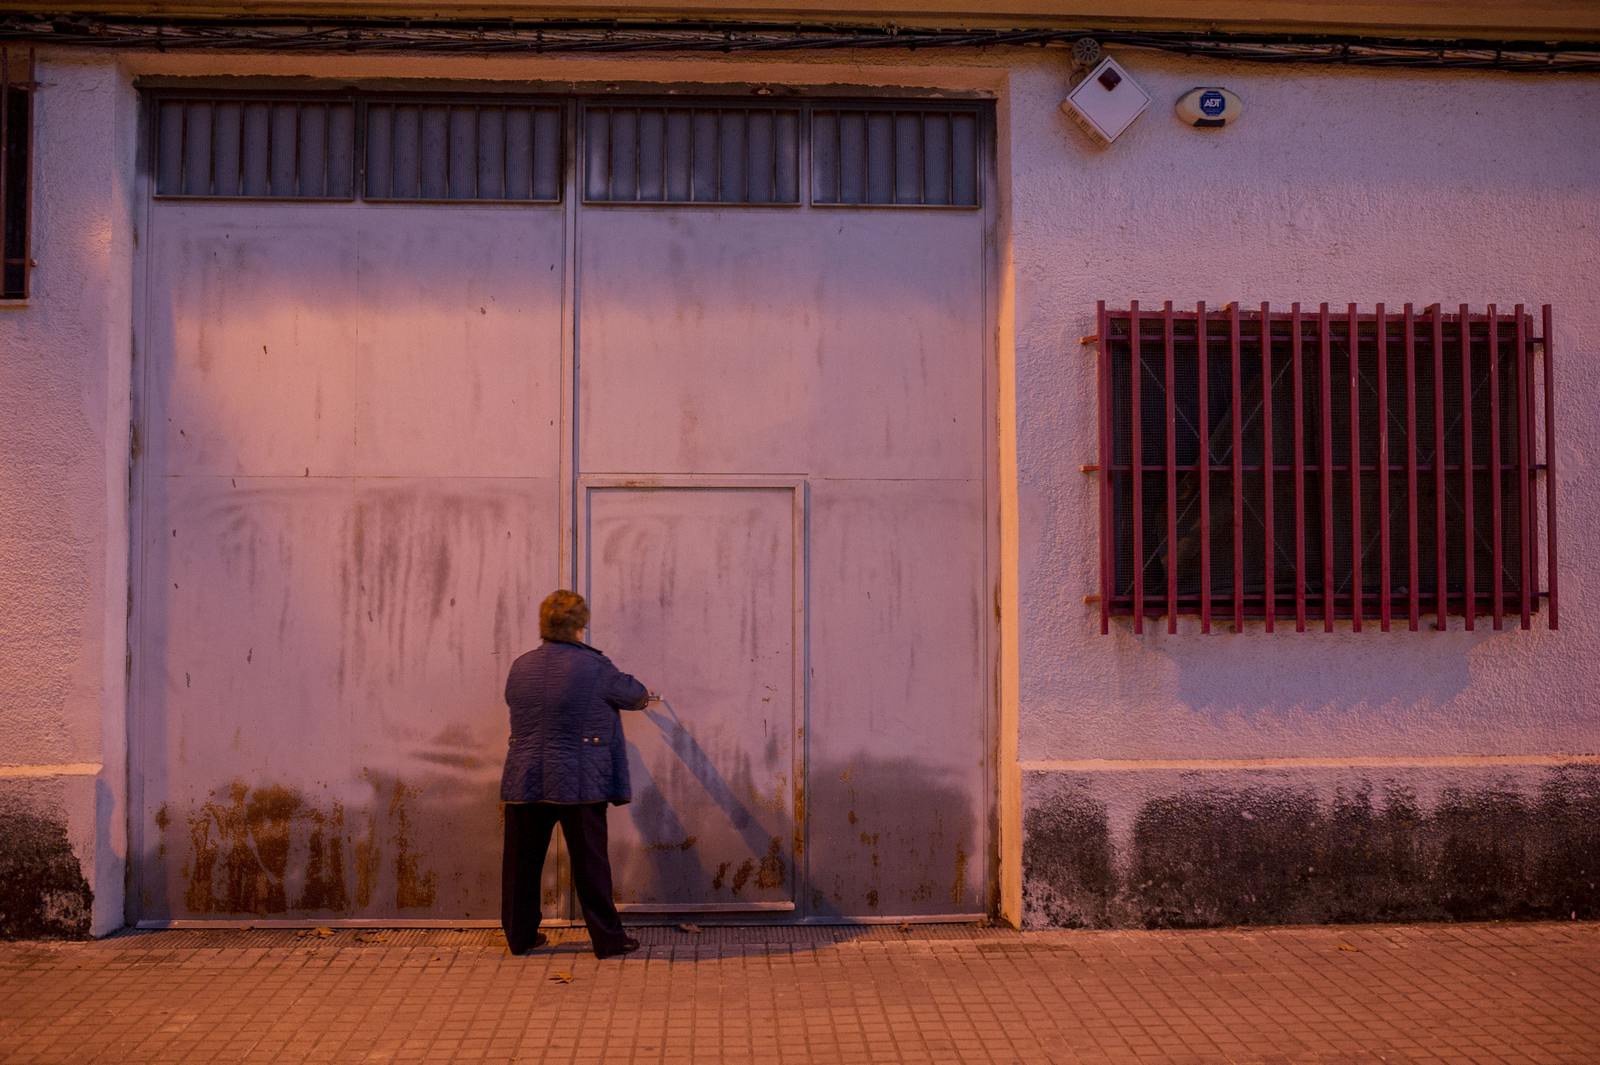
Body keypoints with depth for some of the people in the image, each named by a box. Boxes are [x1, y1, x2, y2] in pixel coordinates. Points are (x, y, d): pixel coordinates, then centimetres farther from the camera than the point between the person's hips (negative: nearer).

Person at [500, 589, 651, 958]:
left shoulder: (520, 667, 6)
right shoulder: (594, 667, -9)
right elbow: (635, 694, 5)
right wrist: (643, 696, 30)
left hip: (524, 782, 4)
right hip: (578, 783, -4)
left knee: (522, 861, 13)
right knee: (590, 862, 4)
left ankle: (520, 935, 23)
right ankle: (608, 938, 11)